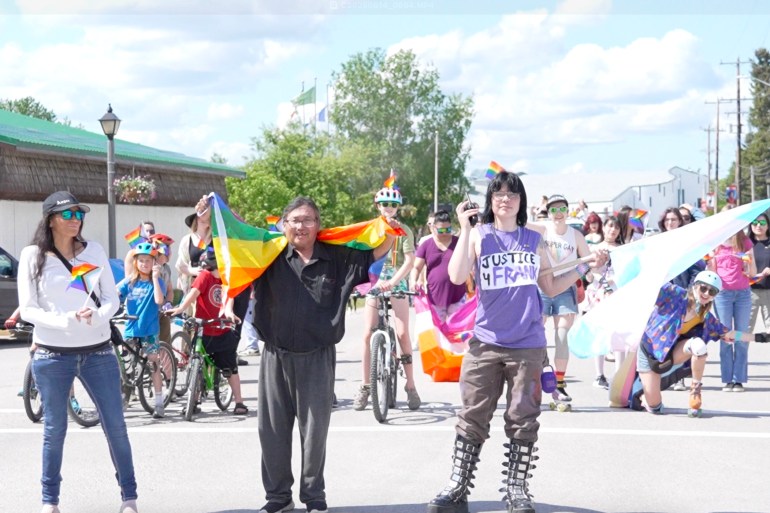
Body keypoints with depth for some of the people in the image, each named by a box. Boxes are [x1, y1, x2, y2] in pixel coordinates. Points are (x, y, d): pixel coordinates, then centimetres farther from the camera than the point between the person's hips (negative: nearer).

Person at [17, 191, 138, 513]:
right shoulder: (33, 256, -3)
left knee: (116, 427, 2)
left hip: (98, 351, 2)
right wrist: (65, 321, -21)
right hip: (52, 355, -2)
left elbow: (112, 299, 4)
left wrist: (96, 315, -18)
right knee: (55, 429, 5)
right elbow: (28, 309, -5)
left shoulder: (94, 251, 4)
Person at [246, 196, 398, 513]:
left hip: (317, 357, -1)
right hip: (276, 355, 1)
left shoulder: (336, 257, 1)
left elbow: (375, 253, 4)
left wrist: (390, 232, -12)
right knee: (272, 429, 7)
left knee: (314, 429, 6)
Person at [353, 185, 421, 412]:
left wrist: (394, 280, -23)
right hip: (375, 283, 2)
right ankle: (365, 386, 2)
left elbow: (409, 260, -9)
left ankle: (410, 385, -2)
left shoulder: (403, 231, 1)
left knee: (403, 334, -11)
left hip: (397, 284, -2)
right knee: (368, 334, -4)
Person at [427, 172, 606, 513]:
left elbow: (551, 288, 16)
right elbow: (457, 277, -13)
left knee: (522, 420, 2)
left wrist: (585, 267, 8)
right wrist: (465, 229, -14)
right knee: (472, 418, 1)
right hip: (485, 343, -1)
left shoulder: (534, 238, 9)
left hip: (527, 346, 1)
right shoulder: (478, 235, 3)